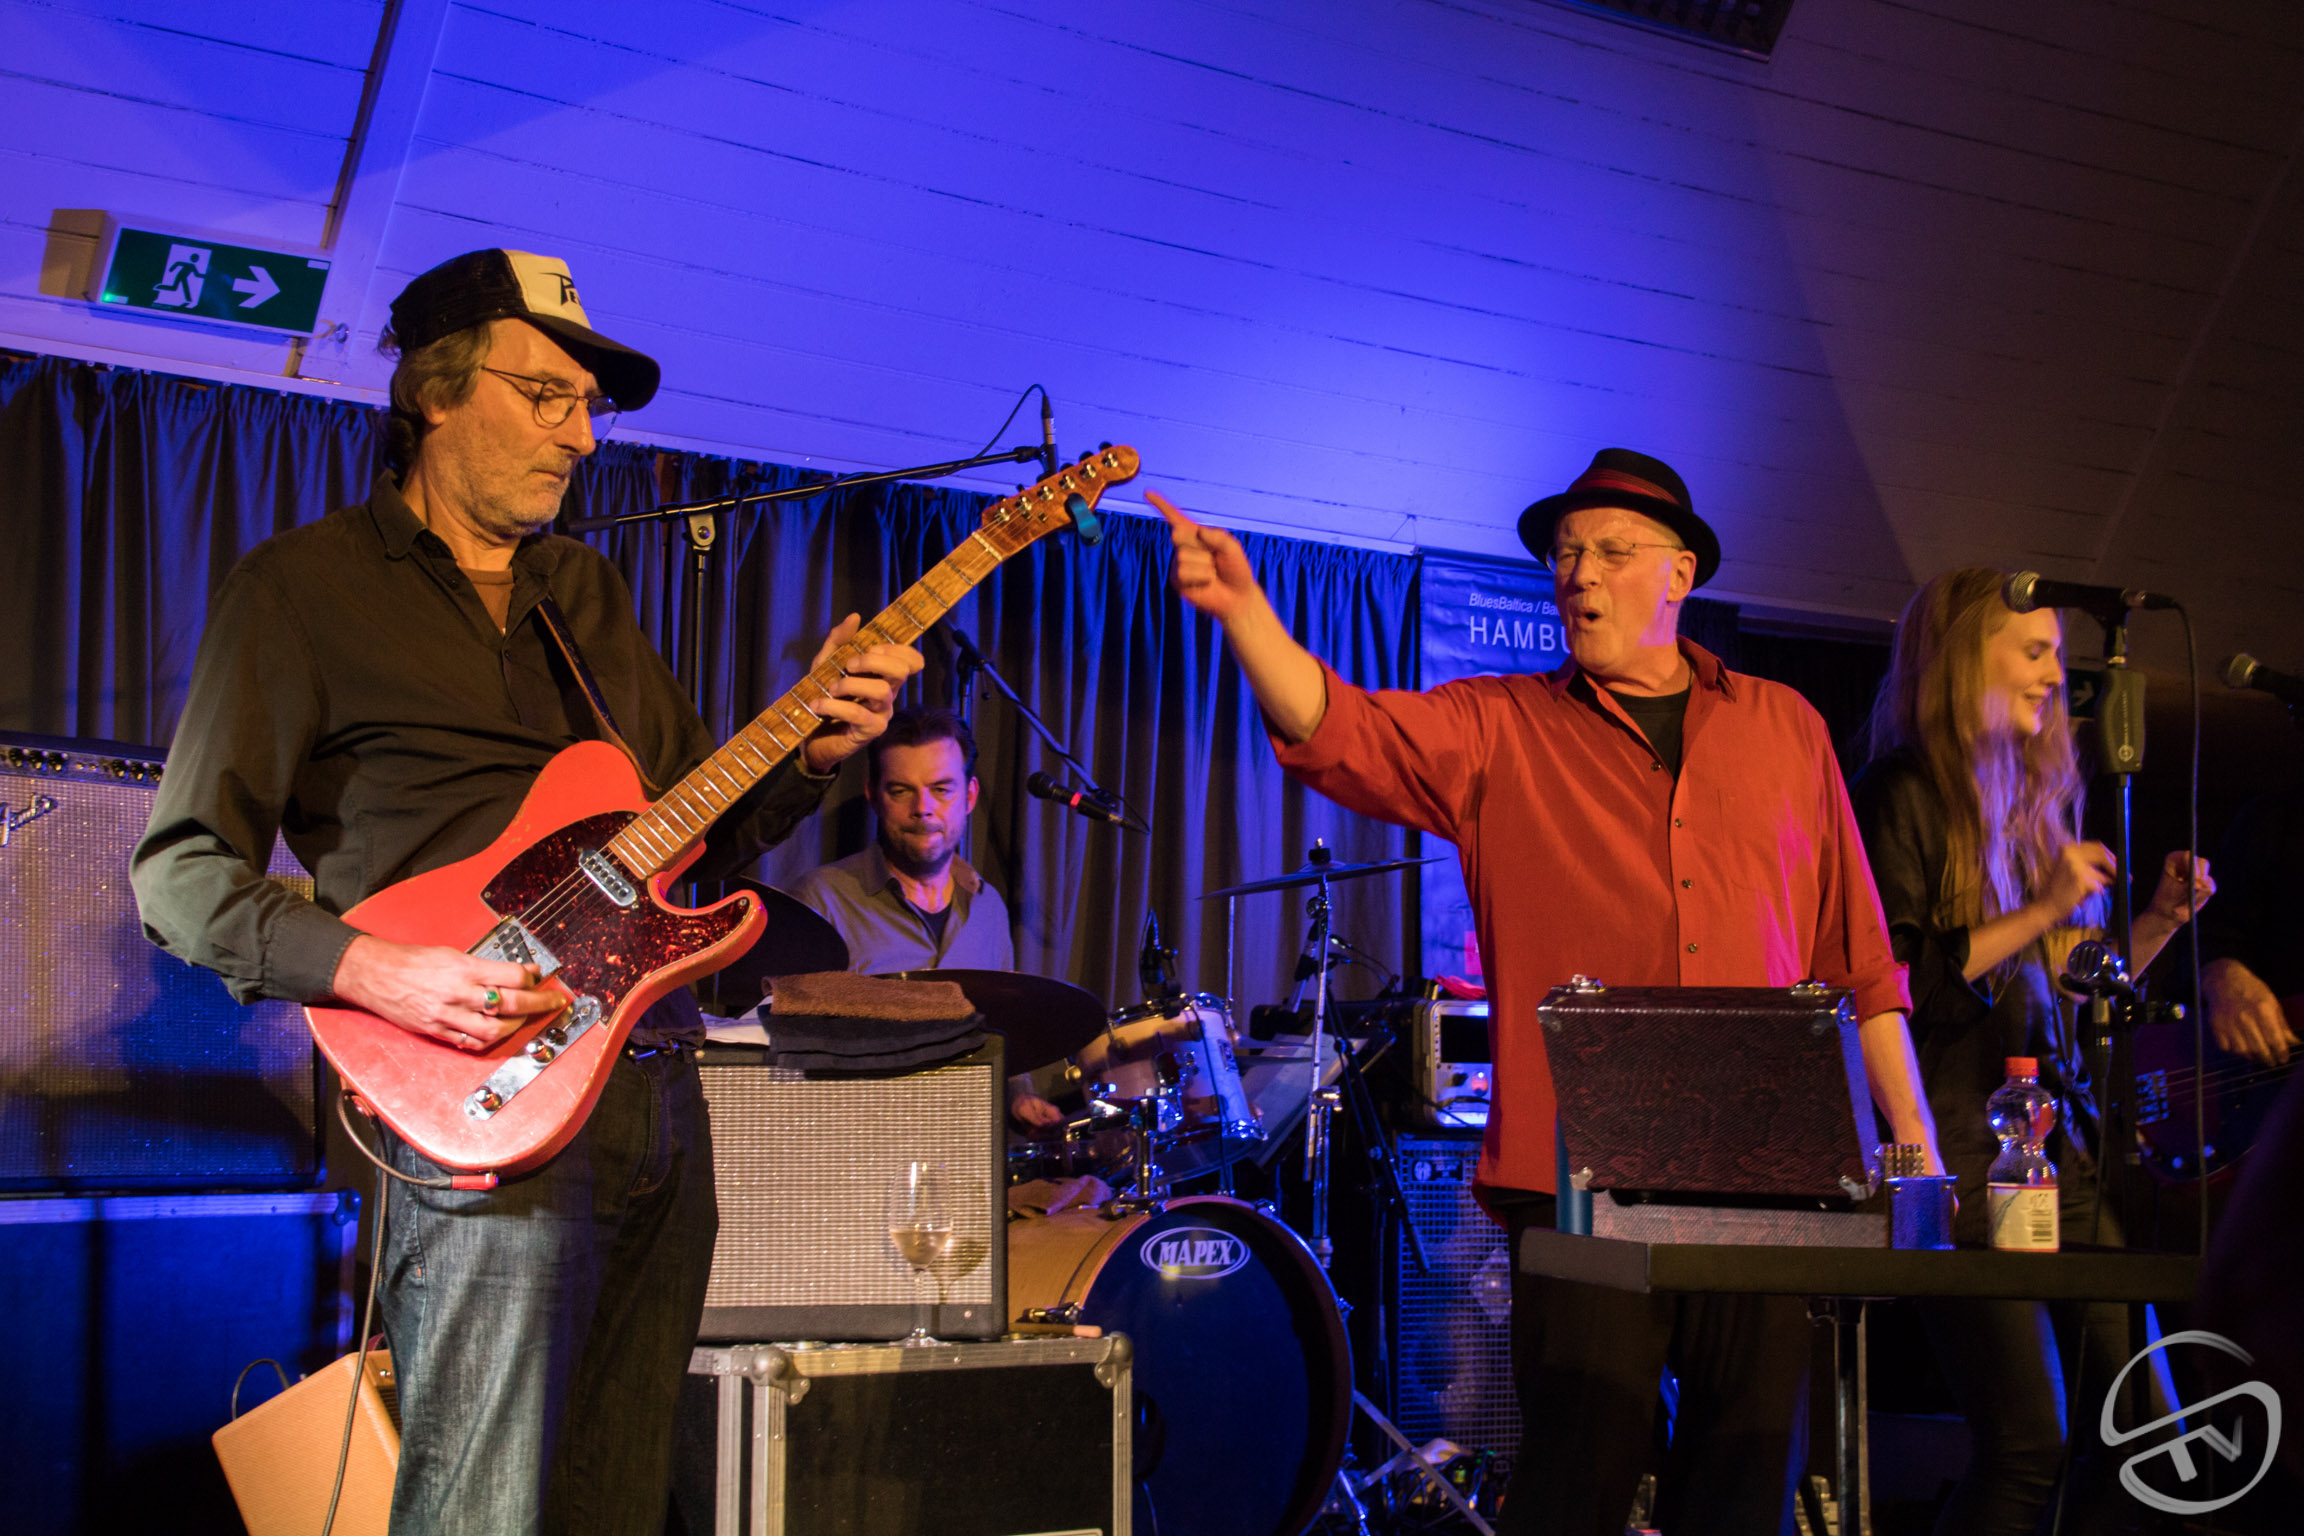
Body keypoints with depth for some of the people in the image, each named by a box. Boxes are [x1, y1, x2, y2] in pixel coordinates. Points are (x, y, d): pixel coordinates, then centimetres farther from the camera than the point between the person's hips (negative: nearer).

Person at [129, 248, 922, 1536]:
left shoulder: (588, 591, 20)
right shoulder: (304, 585, 0)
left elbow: (700, 826, 21)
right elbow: (182, 871, -4)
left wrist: (812, 752, 2)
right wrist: (372, 971, -19)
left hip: (659, 1086, 7)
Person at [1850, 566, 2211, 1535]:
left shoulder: (2035, 798, 18)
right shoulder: (1900, 794, -5)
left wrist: (2160, 922, 7)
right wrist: (2039, 914, -15)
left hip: (2056, 1140, 8)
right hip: (1960, 1152, -8)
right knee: (2027, 1449, -10)